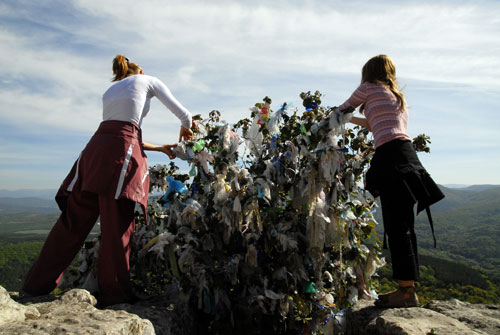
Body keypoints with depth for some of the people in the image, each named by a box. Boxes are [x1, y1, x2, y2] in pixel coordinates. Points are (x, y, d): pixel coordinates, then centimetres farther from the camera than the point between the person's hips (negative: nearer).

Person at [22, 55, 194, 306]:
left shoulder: (110, 91, 32)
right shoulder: (147, 80, 17)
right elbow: (184, 114, 12)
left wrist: (160, 148, 33)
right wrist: (185, 131, 34)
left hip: (96, 146, 6)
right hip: (122, 153, -6)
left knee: (73, 219, 12)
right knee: (118, 226, -2)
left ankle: (38, 283, 21)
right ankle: (113, 292, 8)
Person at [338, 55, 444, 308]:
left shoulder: (369, 87, 8)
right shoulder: (397, 96, 30)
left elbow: (342, 110, 19)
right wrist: (354, 119, 45)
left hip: (391, 156, -9)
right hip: (406, 155, 9)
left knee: (397, 226, -10)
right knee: (403, 225, 8)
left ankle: (407, 289, -7)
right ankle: (409, 287, 13)